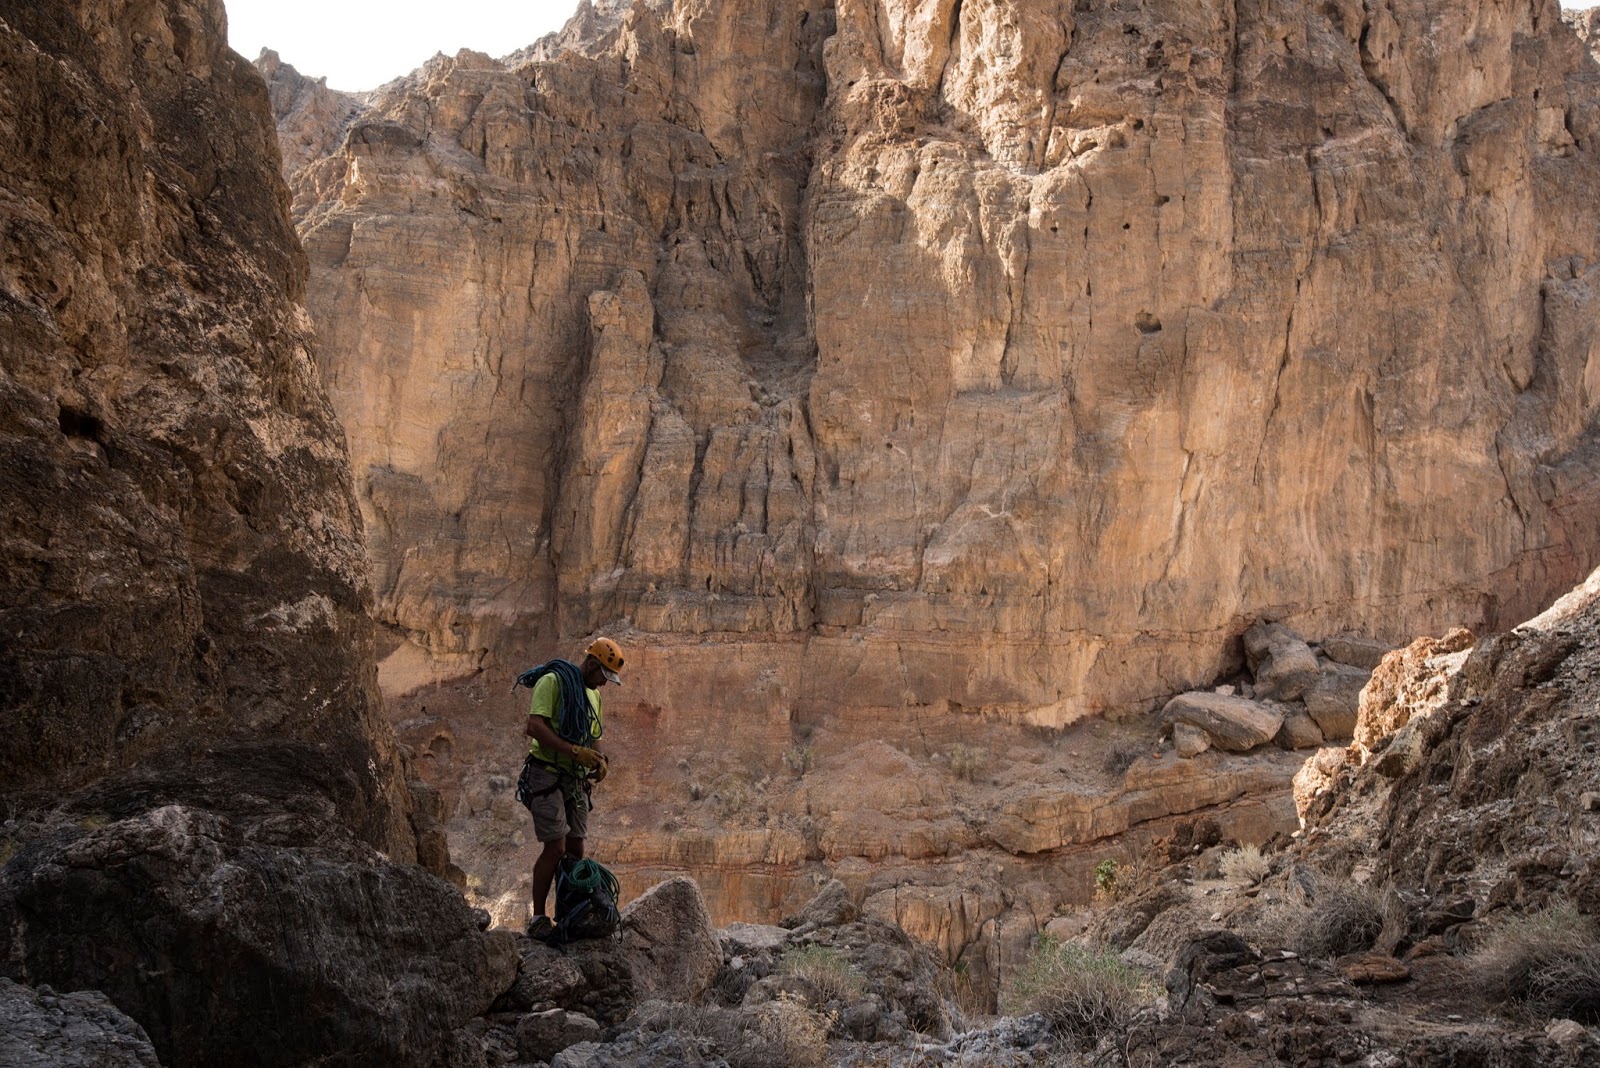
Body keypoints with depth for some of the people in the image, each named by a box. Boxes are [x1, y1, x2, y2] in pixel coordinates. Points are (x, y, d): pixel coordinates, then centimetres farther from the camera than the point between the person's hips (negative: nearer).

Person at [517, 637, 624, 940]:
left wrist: (601, 759, 0)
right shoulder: (553, 681, -10)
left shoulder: (593, 694, 17)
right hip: (547, 775, -8)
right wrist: (575, 751, -28)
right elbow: (535, 726, -22)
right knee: (555, 848, -13)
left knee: (575, 850, 6)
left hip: (575, 780, 8)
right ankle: (537, 918, -3)